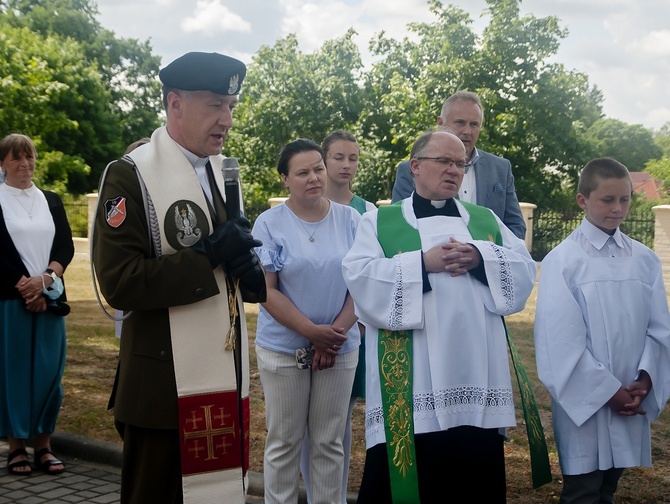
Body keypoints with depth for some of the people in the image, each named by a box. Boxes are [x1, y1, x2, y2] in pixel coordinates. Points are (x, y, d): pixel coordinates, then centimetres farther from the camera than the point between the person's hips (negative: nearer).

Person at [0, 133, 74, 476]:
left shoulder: (51, 201, 14)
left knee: (48, 371, 3)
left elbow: (66, 246, 6)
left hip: (50, 300, 4)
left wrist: (45, 280, -10)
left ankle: (43, 444, 11)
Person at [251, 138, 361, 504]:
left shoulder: (350, 219, 2)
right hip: (283, 349, -2)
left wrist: (337, 332, -11)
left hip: (341, 349, 2)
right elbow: (266, 291, -8)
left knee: (330, 442, 8)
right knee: (284, 442, 6)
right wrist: (313, 331, -14)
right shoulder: (269, 223, -5)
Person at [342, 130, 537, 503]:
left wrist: (480, 258, -10)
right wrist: (423, 262, -14)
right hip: (410, 381, -3)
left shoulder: (486, 220, 18)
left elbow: (525, 269, 7)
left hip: (476, 372, 3)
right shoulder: (380, 222, 8)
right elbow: (360, 277, -7)